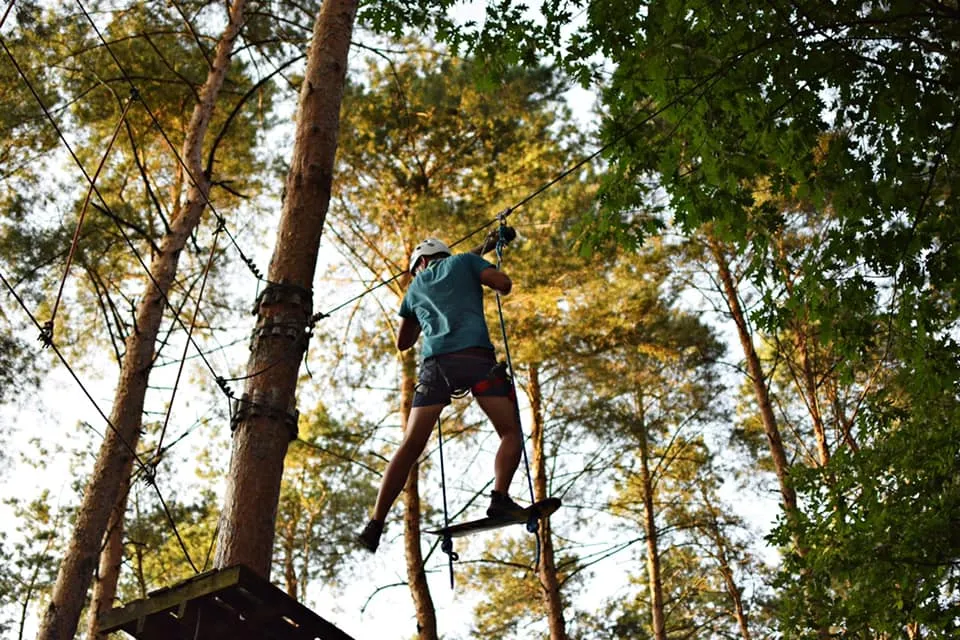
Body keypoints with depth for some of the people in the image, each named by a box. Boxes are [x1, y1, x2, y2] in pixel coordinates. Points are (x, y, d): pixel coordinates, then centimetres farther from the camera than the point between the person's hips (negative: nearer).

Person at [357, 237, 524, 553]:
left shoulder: (416, 287, 28)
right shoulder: (464, 261, 21)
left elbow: (402, 343, 36)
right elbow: (503, 283, 4)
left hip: (435, 361, 3)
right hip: (476, 355, -3)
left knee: (410, 447, 2)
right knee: (510, 433, 4)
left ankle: (376, 523, -4)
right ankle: (500, 497, -18)